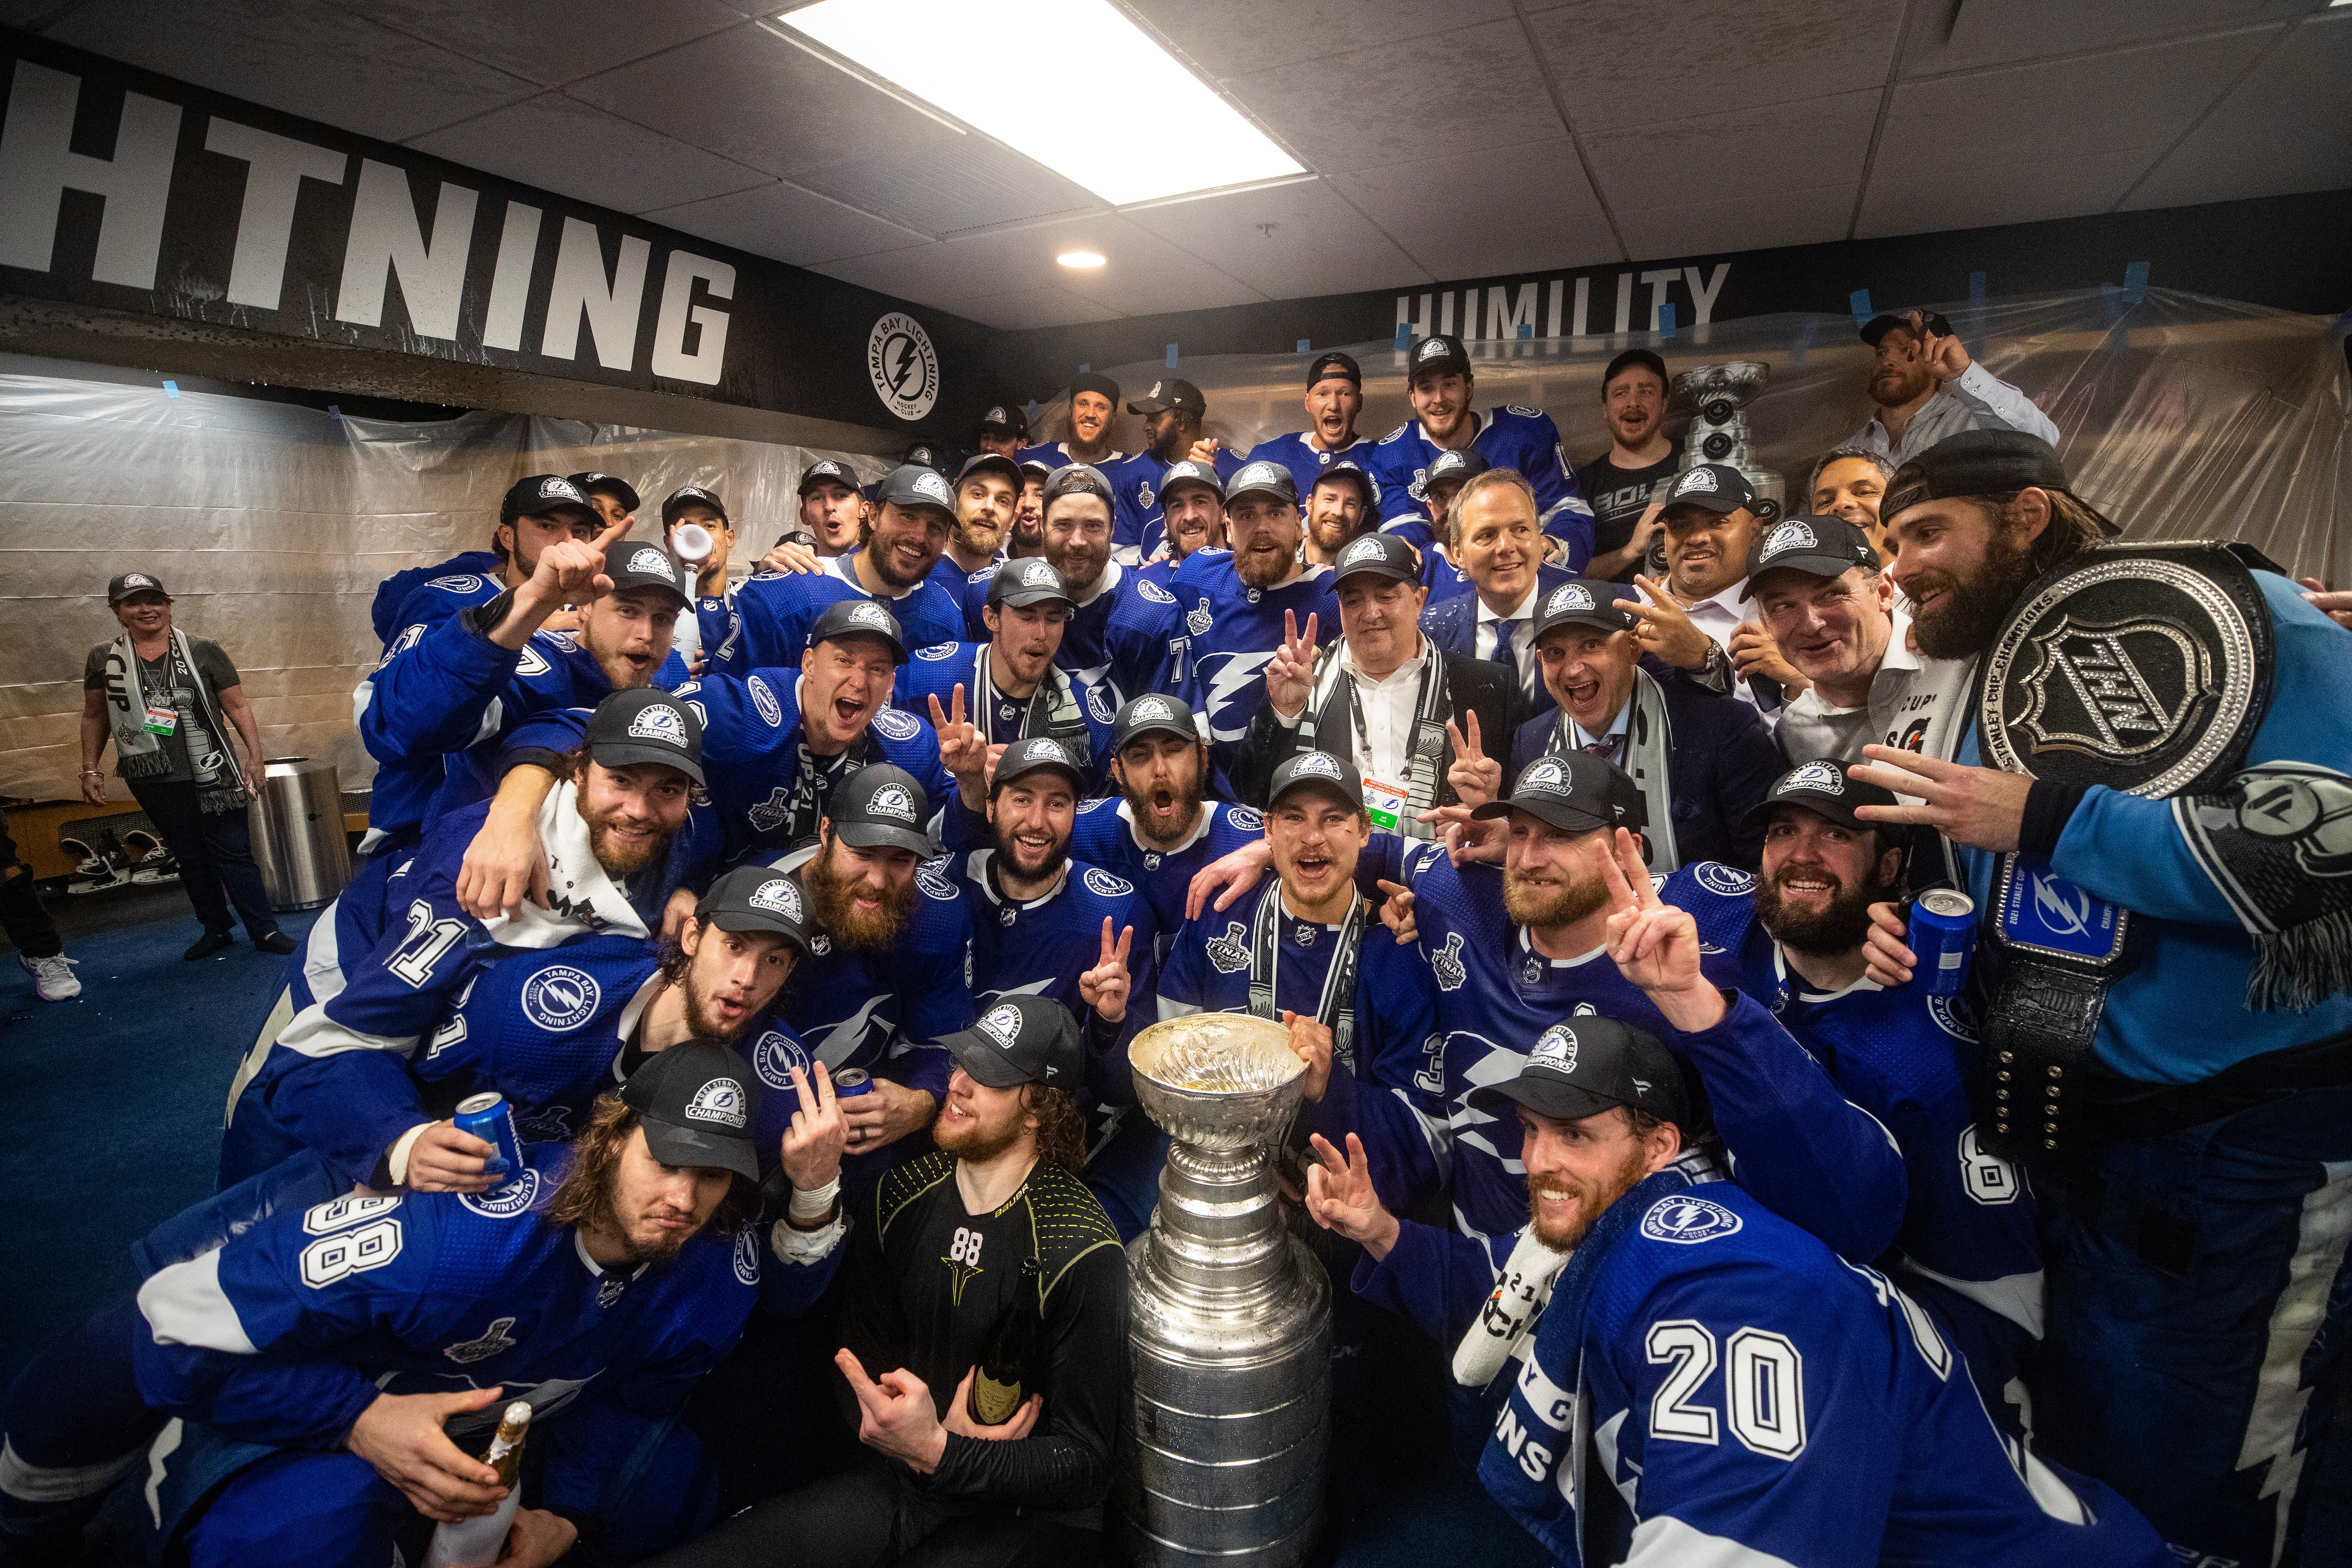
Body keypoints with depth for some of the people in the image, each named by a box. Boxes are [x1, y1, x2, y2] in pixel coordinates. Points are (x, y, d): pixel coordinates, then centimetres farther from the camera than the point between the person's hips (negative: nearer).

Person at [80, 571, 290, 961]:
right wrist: (90, 770, 10)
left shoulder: (203, 651, 0)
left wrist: (255, 754, -9)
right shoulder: (104, 659, 7)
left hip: (211, 775, -2)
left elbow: (237, 706, -1)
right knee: (189, 857, 12)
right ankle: (216, 930, 22)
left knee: (233, 852, -2)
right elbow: (94, 717, 14)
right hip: (154, 782, 3)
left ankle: (265, 931, 1)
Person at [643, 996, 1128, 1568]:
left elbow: (1086, 1467, -16)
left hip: (1034, 1515, -3)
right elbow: (859, 1363, 5)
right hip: (905, 1481, 4)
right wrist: (936, 1432, -14)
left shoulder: (1082, 1254, -20)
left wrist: (938, 1453, -28)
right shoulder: (898, 1197, -4)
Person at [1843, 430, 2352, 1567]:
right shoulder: (1946, 692, 6)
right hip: (2079, 1122, 5)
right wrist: (1904, 930, -4)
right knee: (2092, 1443, 16)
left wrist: (2044, 815, -24)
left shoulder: (2257, 624, -10)